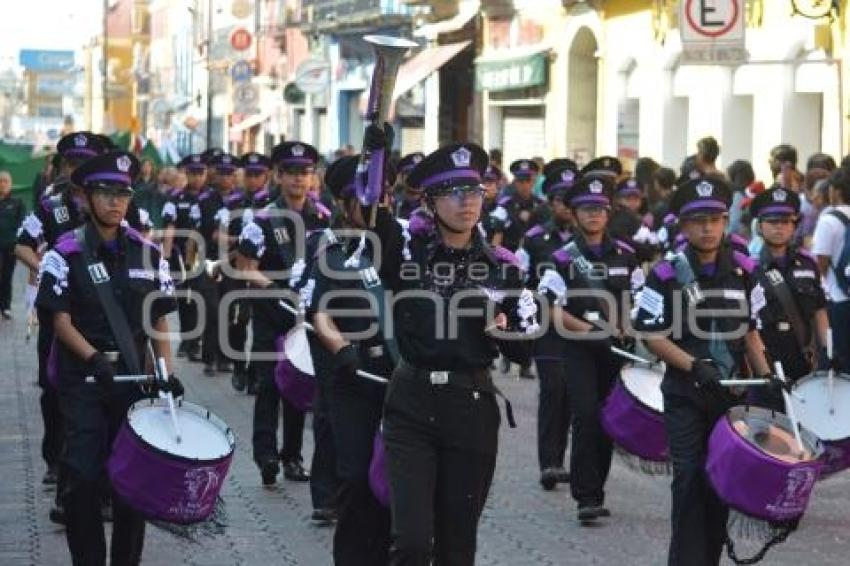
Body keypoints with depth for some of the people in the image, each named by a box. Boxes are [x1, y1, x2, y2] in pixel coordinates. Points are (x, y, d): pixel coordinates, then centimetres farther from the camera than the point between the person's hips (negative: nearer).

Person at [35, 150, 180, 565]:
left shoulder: (147, 254, 5)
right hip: (82, 379, -3)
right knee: (83, 477, -8)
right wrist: (94, 359, -24)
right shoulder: (66, 254, -6)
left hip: (132, 376, 3)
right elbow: (62, 321, -9)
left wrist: (167, 372, -2)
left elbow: (159, 320, 10)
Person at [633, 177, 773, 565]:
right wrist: (696, 366, -18)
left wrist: (764, 376, 3)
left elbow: (750, 330, 13)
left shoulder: (743, 271, 5)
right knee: (690, 476, -7)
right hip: (685, 395, -4)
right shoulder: (667, 275, -7)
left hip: (731, 392, 4)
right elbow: (652, 336, -9)